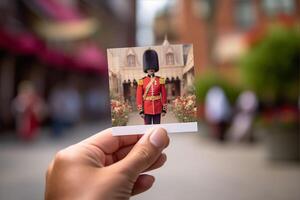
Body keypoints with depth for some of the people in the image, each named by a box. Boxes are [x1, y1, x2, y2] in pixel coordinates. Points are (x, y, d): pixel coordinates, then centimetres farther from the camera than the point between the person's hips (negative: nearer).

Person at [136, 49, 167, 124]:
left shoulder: (160, 80, 4)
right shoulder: (142, 81, -1)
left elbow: (164, 95, 5)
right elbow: (139, 97, -2)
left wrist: (164, 109, 2)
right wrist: (141, 111, -6)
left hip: (157, 109, 1)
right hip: (147, 109, -1)